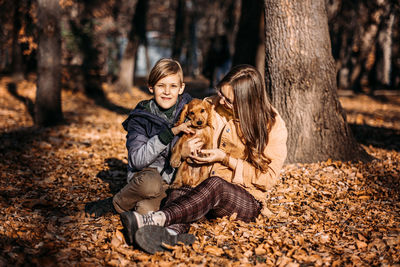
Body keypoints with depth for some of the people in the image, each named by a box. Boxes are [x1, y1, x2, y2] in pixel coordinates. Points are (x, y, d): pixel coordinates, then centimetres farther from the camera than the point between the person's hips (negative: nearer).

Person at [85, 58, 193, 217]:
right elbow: (138, 160, -18)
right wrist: (170, 132, -25)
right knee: (150, 182, -38)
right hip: (147, 174, -1)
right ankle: (116, 205, -9)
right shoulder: (140, 118, -7)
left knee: (145, 210, -30)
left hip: (179, 179, 1)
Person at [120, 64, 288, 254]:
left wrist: (226, 159, -13)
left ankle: (157, 218, -56)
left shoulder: (273, 125, -4)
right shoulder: (215, 107, 7)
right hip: (202, 188, 4)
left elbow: (268, 177, -5)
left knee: (215, 184, -39)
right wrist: (185, 151, -8)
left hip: (247, 201, -4)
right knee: (177, 195, -31)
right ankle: (170, 232, -63)